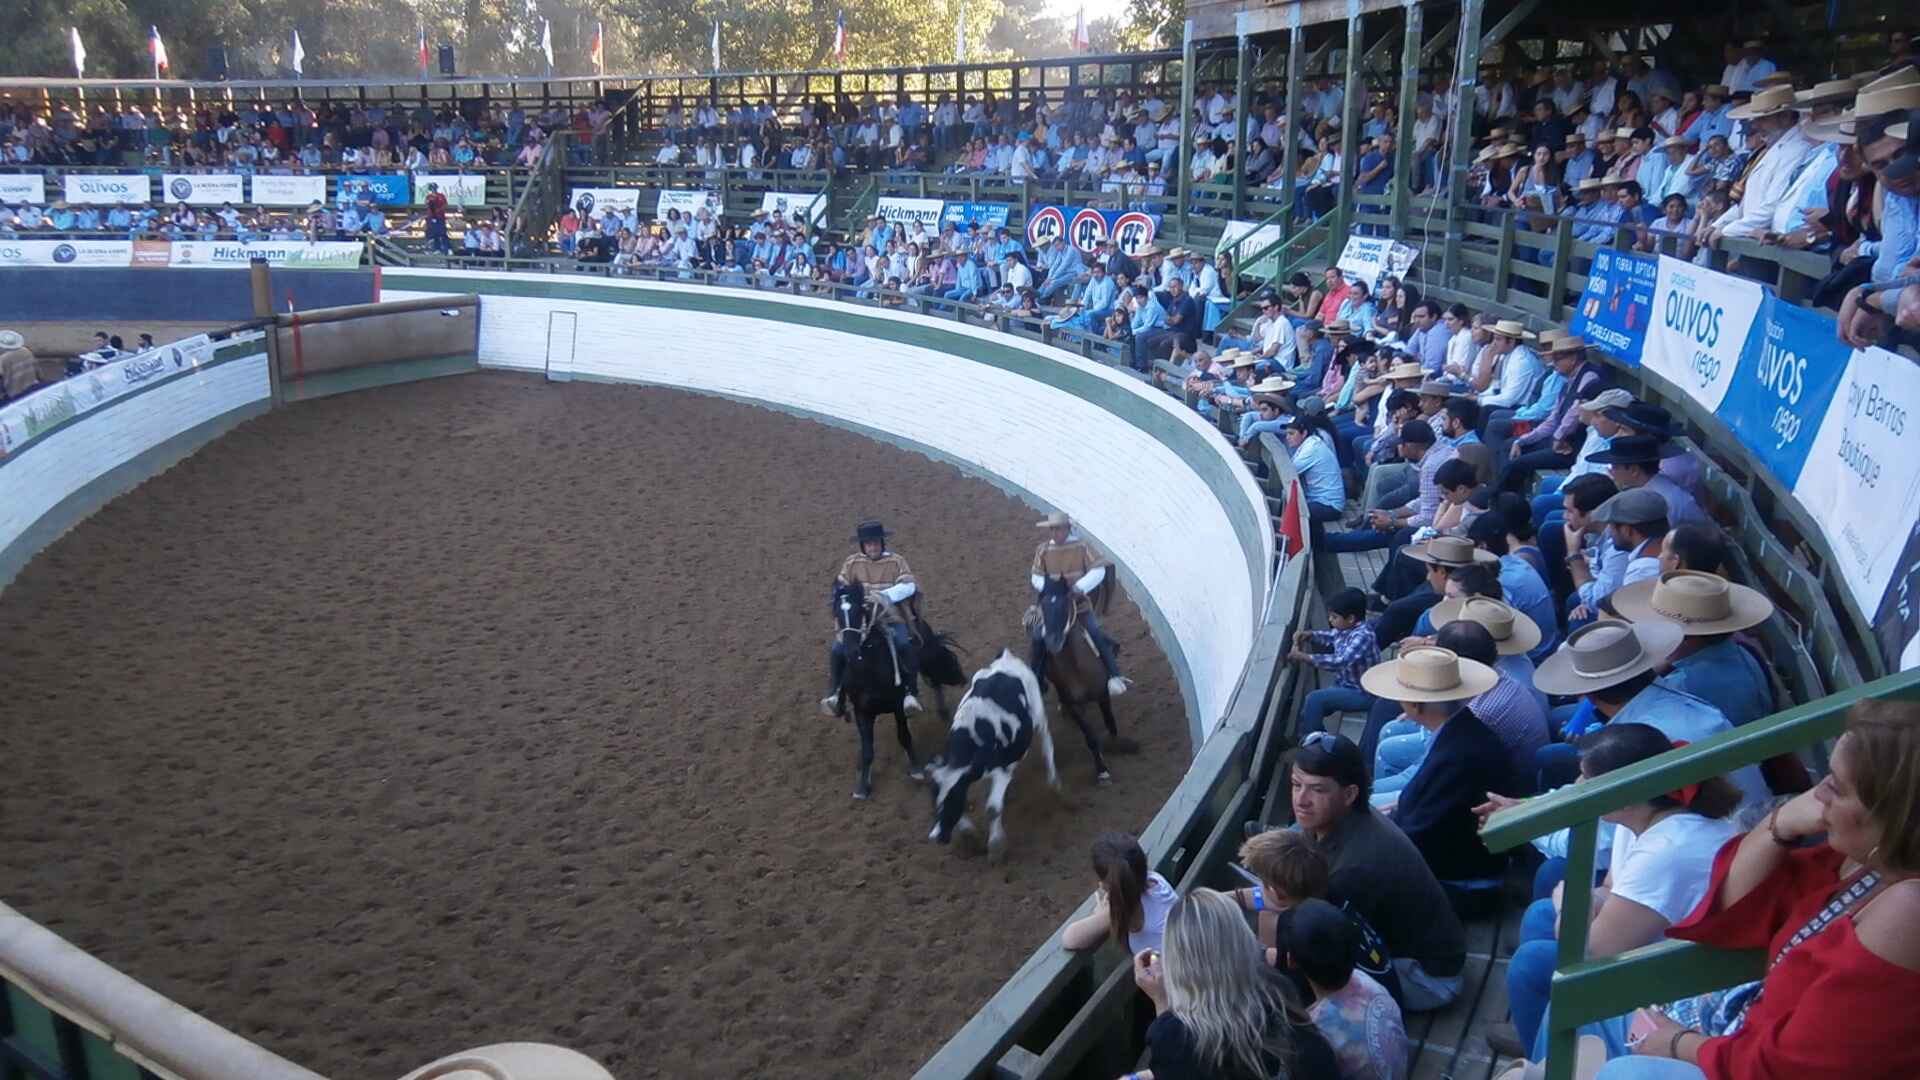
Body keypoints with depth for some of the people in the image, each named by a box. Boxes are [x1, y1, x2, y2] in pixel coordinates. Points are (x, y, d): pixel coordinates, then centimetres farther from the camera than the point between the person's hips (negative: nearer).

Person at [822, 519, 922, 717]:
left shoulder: (896, 561, -1)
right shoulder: (852, 562, 3)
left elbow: (908, 585, -13)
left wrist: (884, 596, -28)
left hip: (890, 618, -1)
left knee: (907, 647, -29)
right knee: (838, 650, -19)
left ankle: (910, 693, -17)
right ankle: (834, 695, -4)